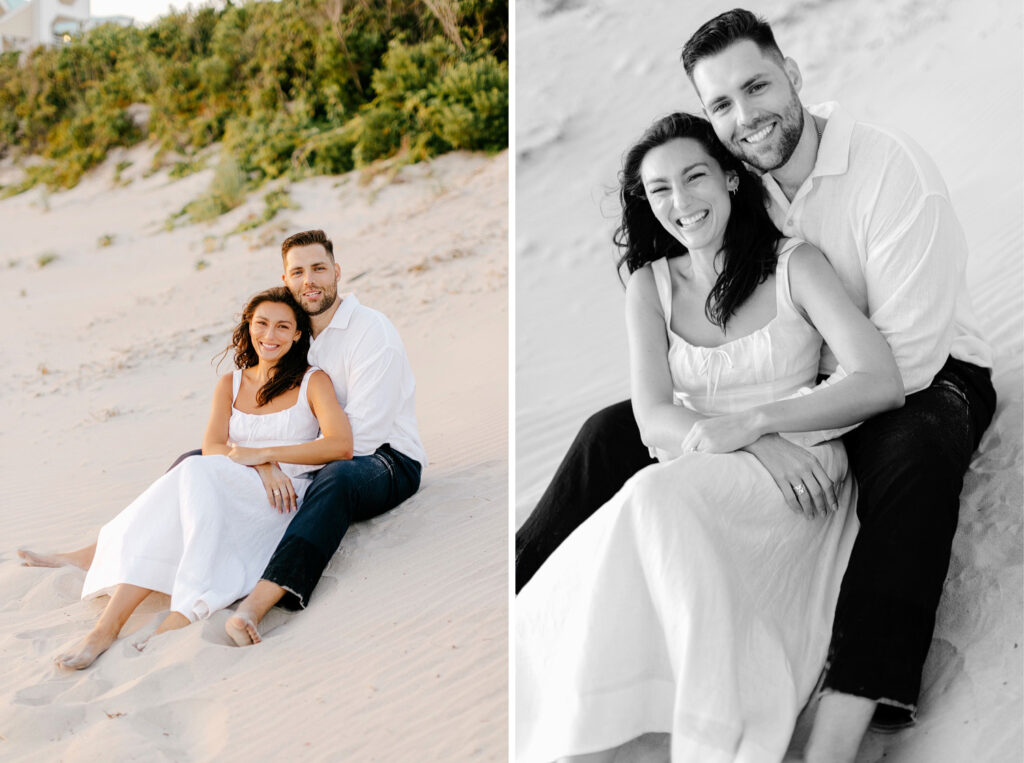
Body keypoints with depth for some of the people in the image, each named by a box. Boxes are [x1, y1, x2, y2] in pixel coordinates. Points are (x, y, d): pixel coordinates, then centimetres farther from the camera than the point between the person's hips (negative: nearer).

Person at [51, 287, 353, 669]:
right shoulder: (230, 384, 22)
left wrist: (262, 454, -12)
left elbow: (341, 444, -7)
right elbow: (212, 447, 6)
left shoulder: (312, 381, 10)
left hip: (286, 504, -3)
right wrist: (266, 470, -14)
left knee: (195, 476, -31)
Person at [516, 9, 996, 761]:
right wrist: (760, 438, -27)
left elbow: (901, 356, -25)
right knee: (614, 432, -9)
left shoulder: (892, 169, -20)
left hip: (925, 376, -5)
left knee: (915, 453, -41)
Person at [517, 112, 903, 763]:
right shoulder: (651, 283, 14)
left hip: (793, 488, -3)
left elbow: (883, 384, -8)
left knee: (657, 500, -35)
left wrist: (752, 422, -21)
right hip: (684, 484, 3)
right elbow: (653, 415, 0)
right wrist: (773, 448, -18)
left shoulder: (794, 265, 5)